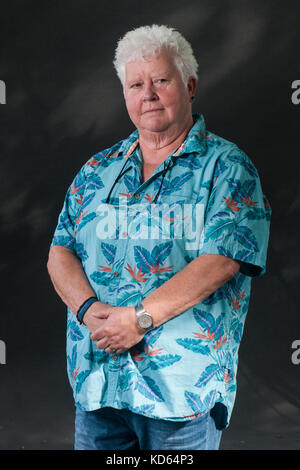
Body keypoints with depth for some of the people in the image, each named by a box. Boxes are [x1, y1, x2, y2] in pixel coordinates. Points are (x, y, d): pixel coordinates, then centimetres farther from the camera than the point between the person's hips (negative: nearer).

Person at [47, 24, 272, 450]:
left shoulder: (227, 166, -4)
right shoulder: (96, 170, 10)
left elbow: (220, 260, -15)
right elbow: (60, 254, 5)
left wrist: (140, 317, -20)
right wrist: (90, 310, -14)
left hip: (184, 385, -3)